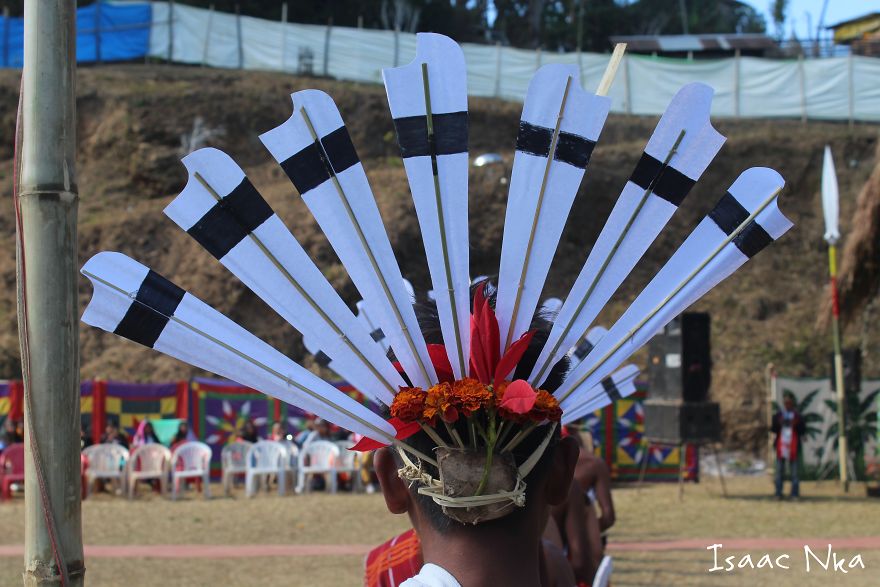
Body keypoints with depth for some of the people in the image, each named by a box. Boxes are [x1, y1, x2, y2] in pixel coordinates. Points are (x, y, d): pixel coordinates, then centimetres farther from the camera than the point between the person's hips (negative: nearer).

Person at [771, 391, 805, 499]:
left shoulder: (797, 416, 4)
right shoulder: (778, 415, 9)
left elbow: (802, 430, 1)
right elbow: (772, 429, 4)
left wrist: (796, 425, -15)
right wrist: (779, 424, -13)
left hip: (793, 446, -2)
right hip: (781, 446, 2)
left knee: (794, 472, -1)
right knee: (779, 471, 3)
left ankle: (795, 494, 2)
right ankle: (778, 493, 6)